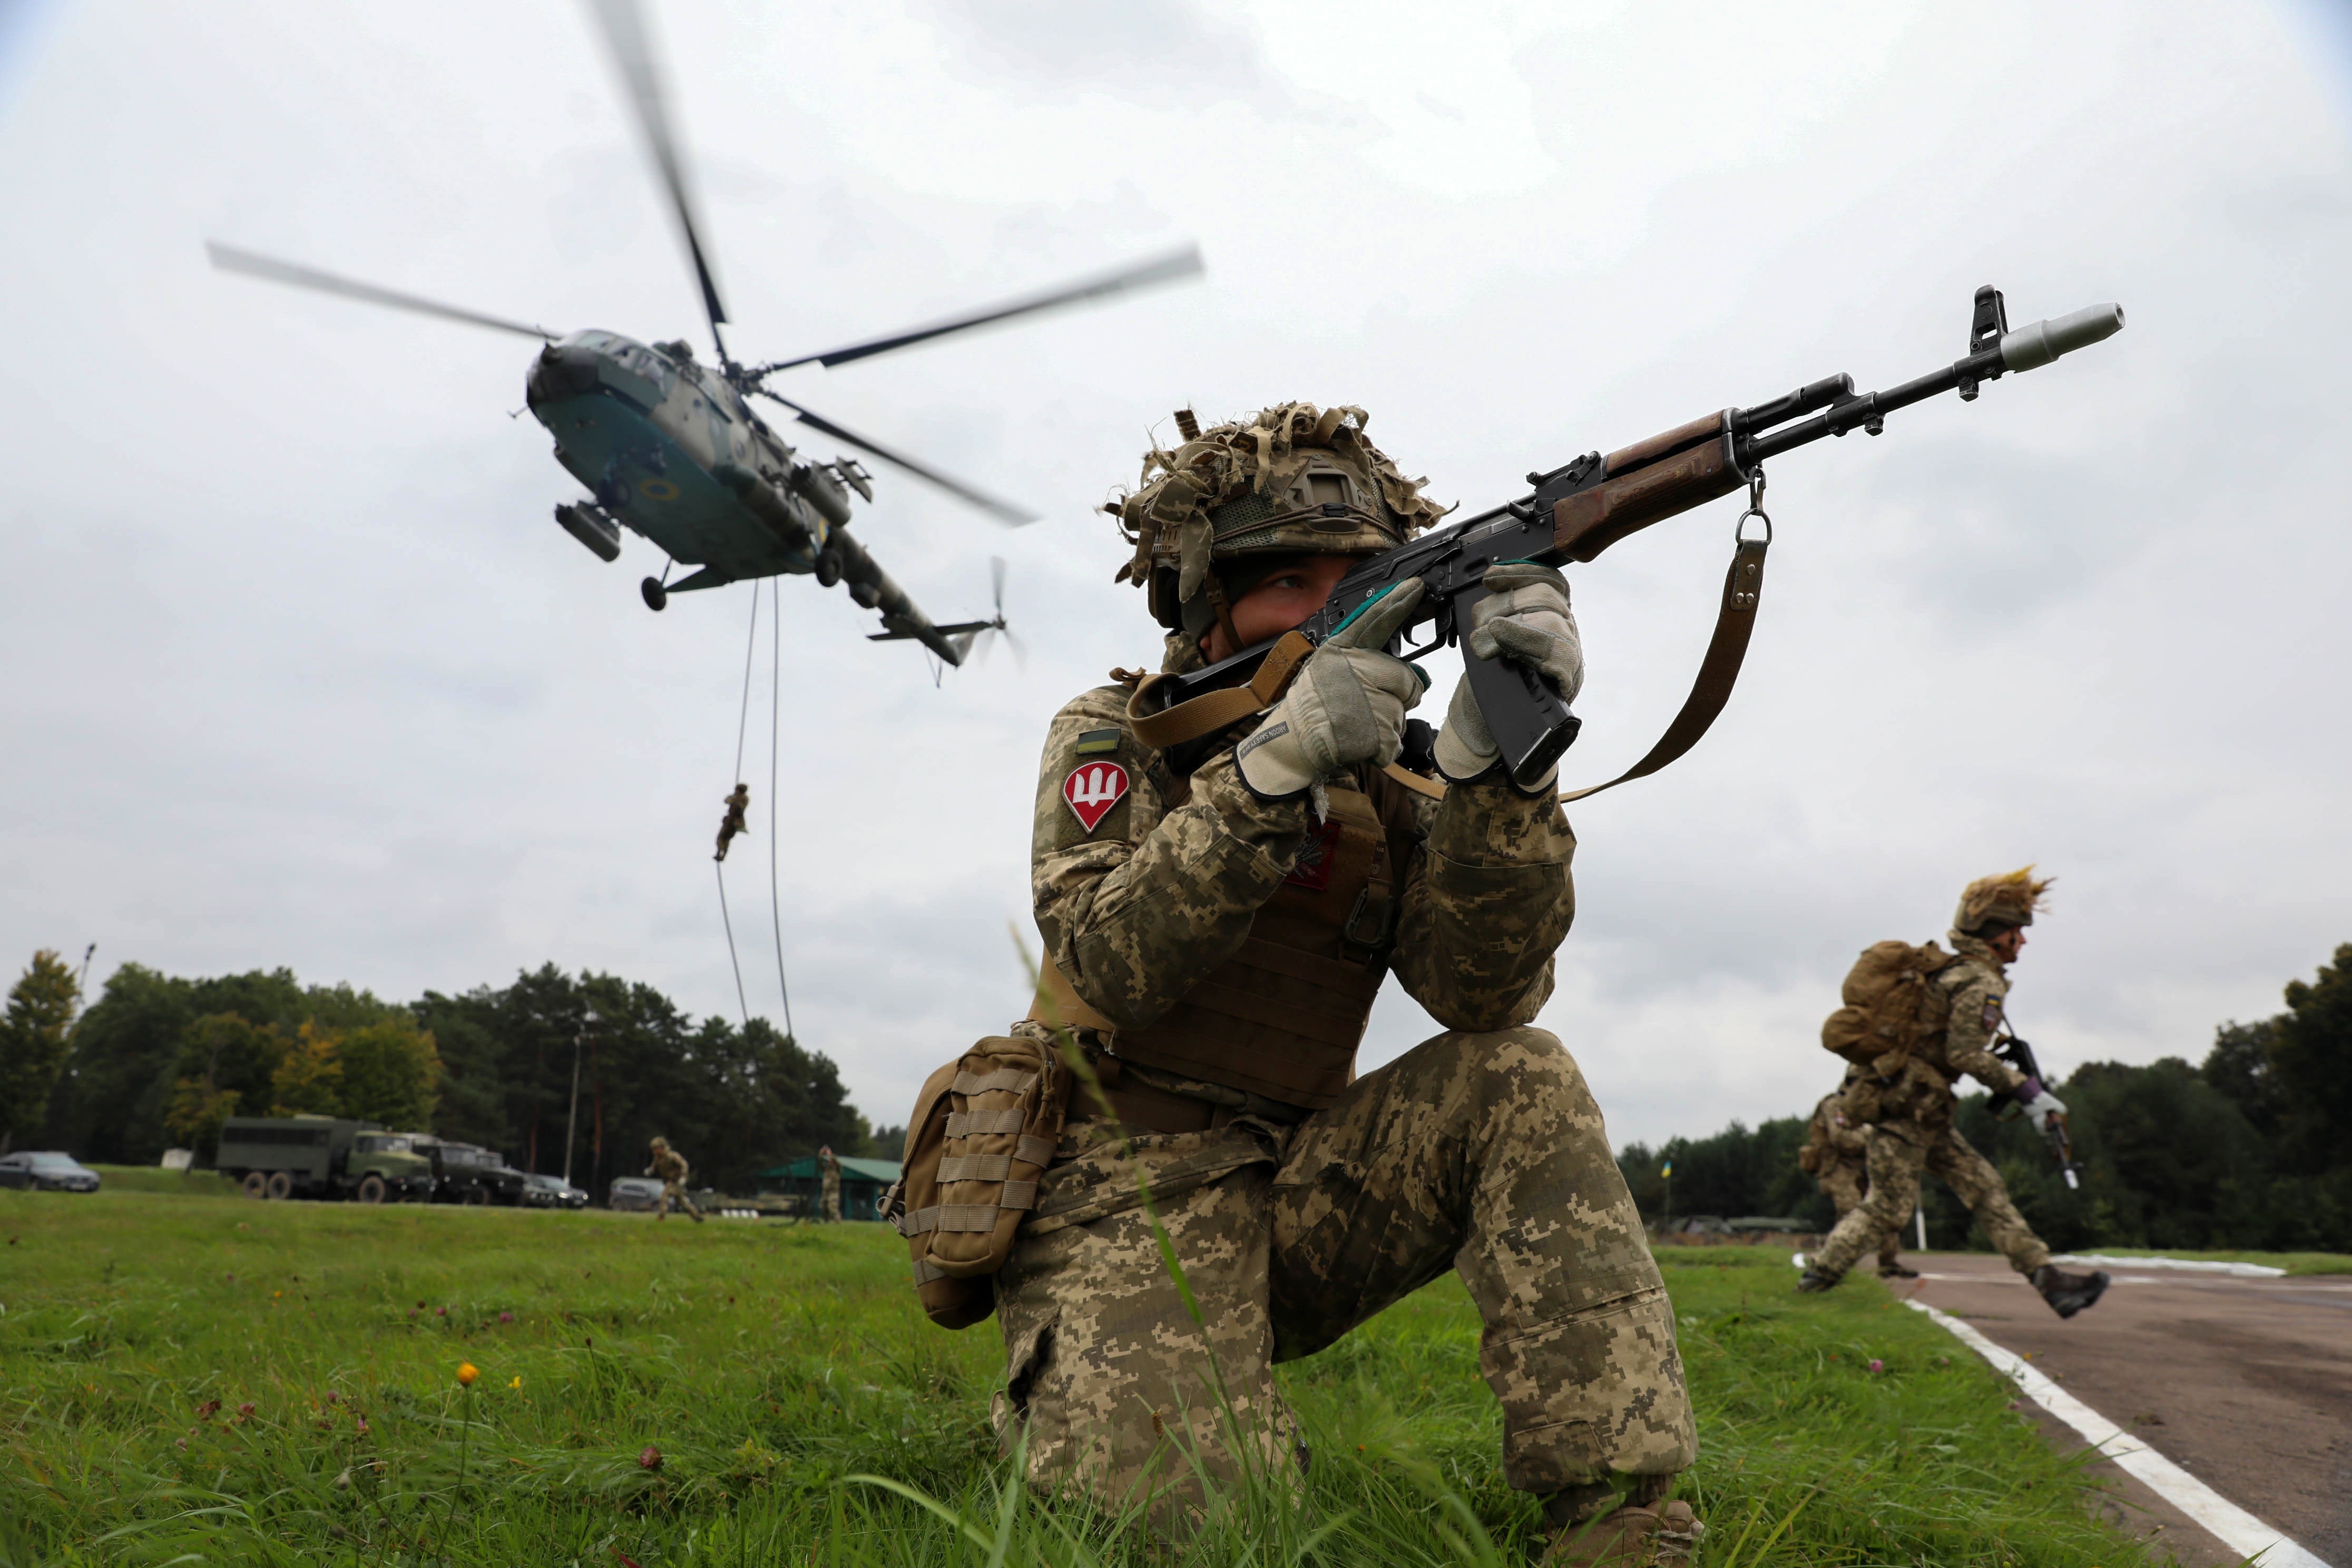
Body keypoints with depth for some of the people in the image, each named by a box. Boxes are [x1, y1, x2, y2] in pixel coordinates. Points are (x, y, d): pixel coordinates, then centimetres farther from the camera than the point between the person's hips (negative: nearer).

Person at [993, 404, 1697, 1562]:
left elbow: (1484, 994, -12)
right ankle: (1059, 1415, 11)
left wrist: (1499, 749, -28)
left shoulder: (1383, 779, 6)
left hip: (1292, 1198, 3)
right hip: (1123, 1201, -3)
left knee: (1519, 1079, -20)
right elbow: (1110, 970, -20)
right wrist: (1276, 762, -32)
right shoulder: (1113, 735, -1)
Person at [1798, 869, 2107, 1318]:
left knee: (1984, 1187, 7)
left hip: (1923, 1111, 10)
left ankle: (2047, 1278, 7)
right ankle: (1818, 1275, 2)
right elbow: (1966, 1054, -19)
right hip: (1908, 1106, -10)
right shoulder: (1982, 982, -11)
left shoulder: (1951, 971, 18)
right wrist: (2025, 1090, -15)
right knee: (1888, 1205, -5)